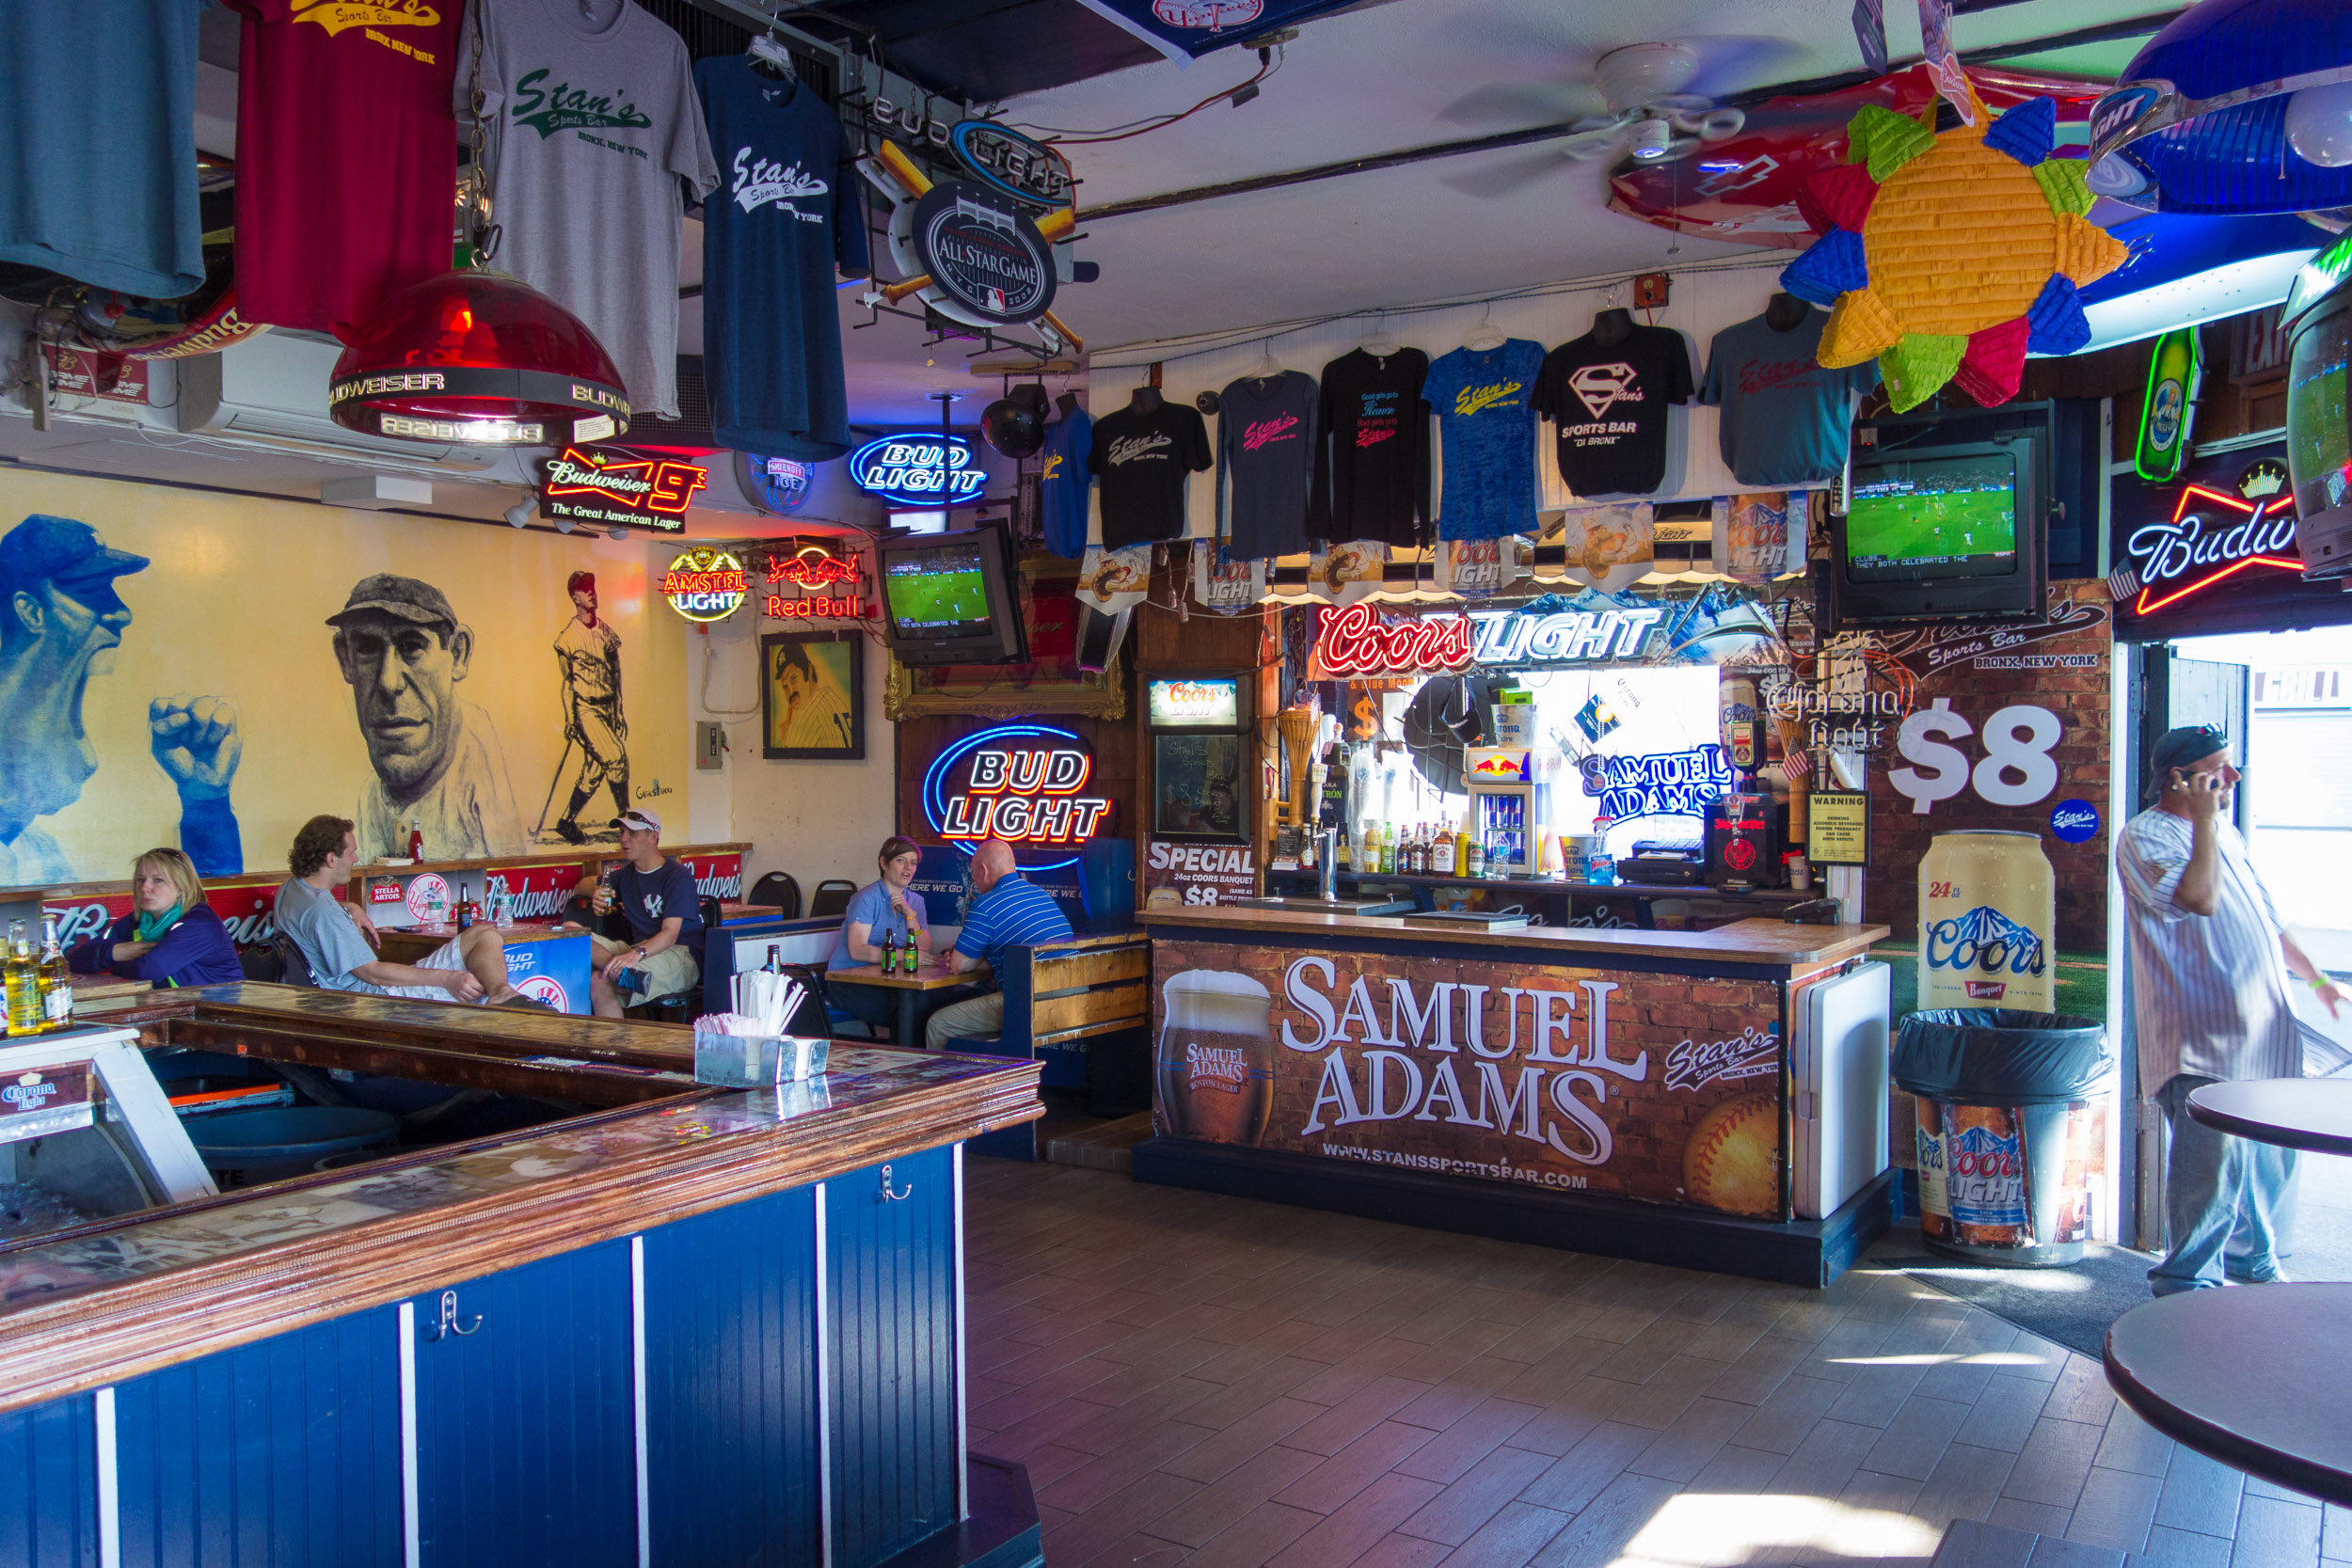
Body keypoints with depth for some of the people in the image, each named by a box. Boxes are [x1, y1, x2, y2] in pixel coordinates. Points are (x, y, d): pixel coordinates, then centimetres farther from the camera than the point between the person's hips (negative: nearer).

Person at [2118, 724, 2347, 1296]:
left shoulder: (2226, 833, 18)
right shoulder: (2145, 836, -10)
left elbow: (2266, 918, 27)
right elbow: (2198, 899, -25)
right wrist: (2203, 820, -20)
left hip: (2266, 1031, 9)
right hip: (2203, 1042, -9)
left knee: (2271, 1158, 16)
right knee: (2211, 1163, -10)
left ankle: (2253, 1264, 33)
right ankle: (2187, 1282, 3)